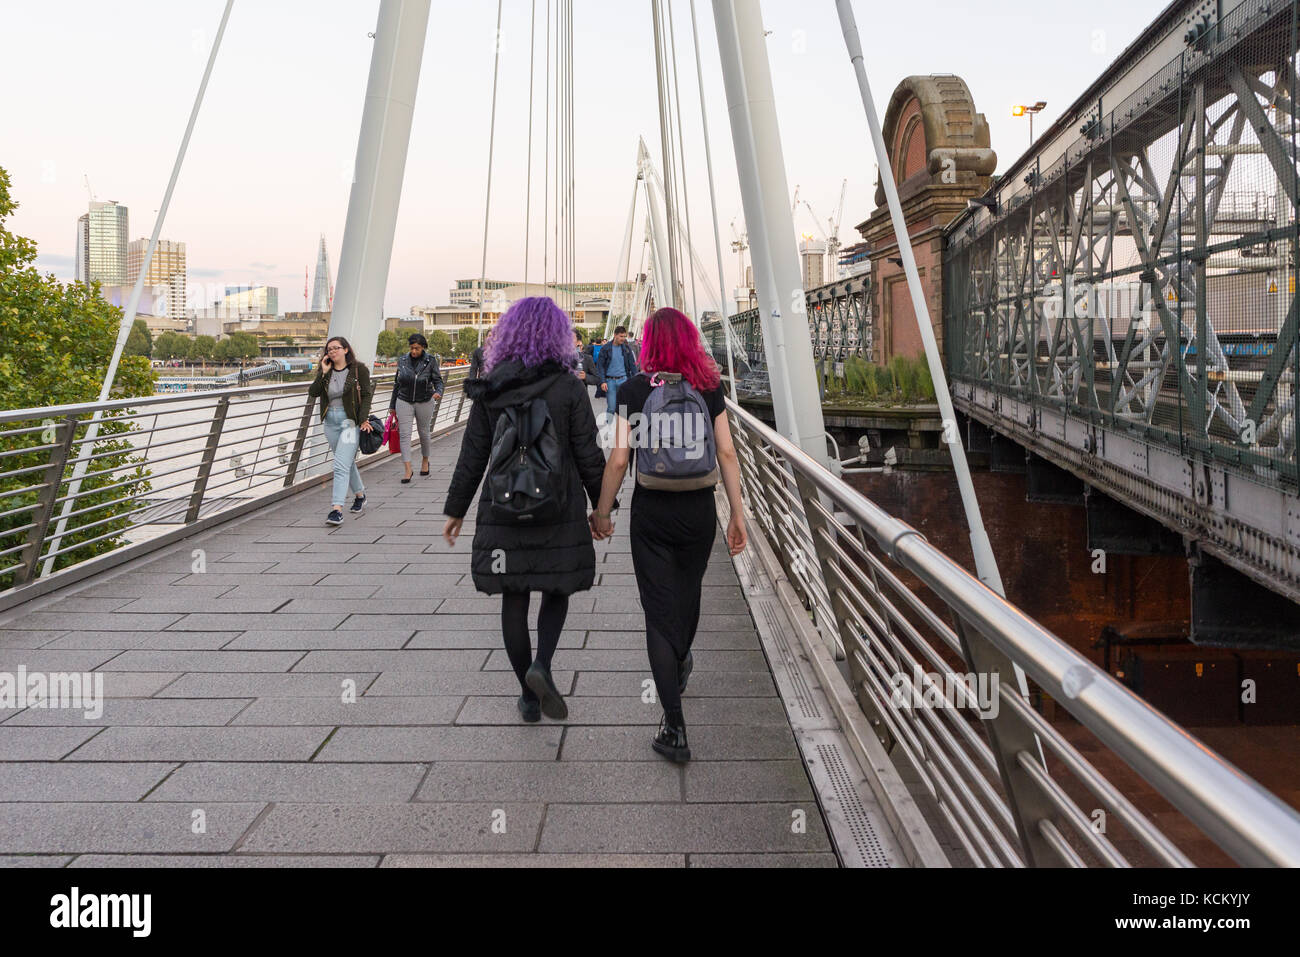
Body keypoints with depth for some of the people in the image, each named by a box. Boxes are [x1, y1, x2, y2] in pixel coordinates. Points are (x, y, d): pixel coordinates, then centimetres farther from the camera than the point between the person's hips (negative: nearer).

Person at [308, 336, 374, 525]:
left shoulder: (358, 369, -4)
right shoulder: (326, 371, 8)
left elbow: (366, 395, -7)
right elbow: (312, 392, -3)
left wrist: (364, 419, -17)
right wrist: (323, 373, -11)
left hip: (350, 421, -6)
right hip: (330, 422, 6)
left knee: (341, 466, -15)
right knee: (348, 462, 18)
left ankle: (337, 510, -19)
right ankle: (360, 495, 39)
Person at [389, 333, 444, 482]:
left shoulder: (430, 360, -4)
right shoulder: (402, 361, 3)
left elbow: (437, 380, -5)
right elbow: (397, 384, 10)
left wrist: (438, 392, -28)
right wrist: (392, 405, 13)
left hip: (424, 402, -1)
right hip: (404, 402, 1)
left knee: (423, 432, 13)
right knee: (404, 434, -9)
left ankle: (425, 461, 37)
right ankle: (408, 469, -10)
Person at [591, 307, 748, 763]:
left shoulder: (634, 390, -7)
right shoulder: (710, 388, -1)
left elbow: (618, 459, -9)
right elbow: (727, 454, -3)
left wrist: (602, 511, 3)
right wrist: (737, 515, 3)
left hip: (651, 511, -3)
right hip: (699, 508, 3)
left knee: (660, 613, 2)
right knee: (688, 596, 25)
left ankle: (675, 729, -1)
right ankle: (679, 667, 54)